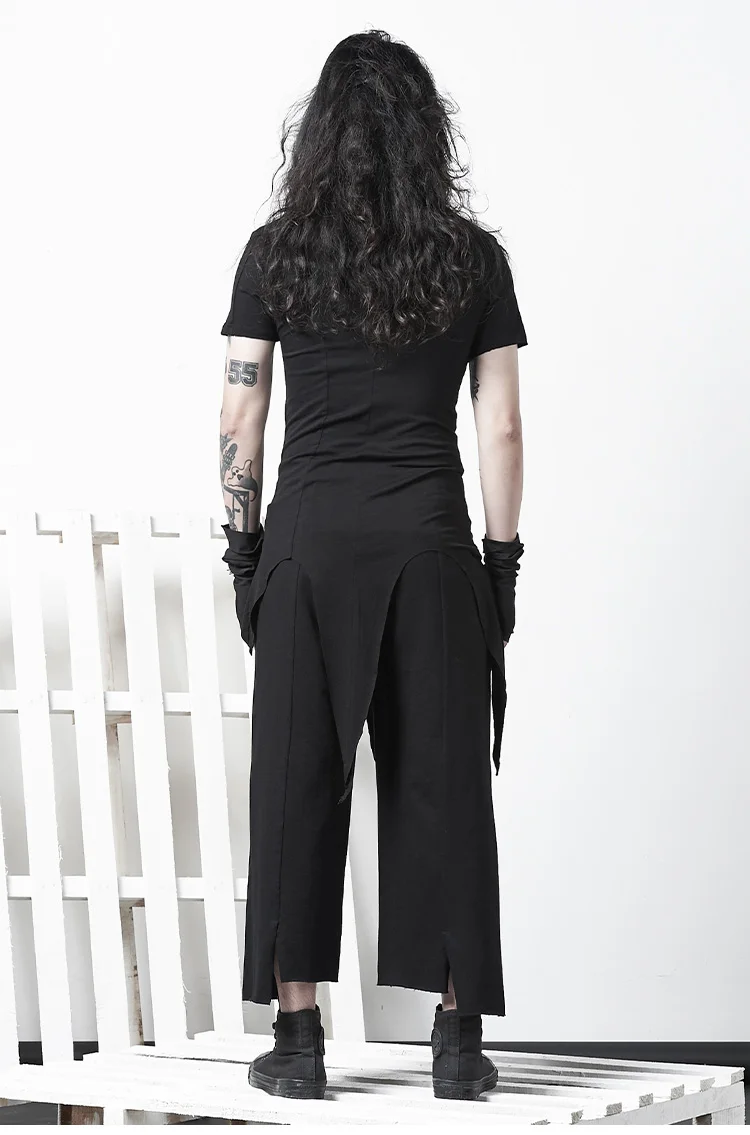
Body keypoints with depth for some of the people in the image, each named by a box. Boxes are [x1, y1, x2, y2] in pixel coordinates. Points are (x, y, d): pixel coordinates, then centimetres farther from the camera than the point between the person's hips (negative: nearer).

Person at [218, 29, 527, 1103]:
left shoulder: (277, 252, 1)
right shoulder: (471, 257, 2)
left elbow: (240, 423, 2)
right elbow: (502, 430, 1)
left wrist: (246, 552, 9)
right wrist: (502, 561, 8)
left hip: (310, 538, 0)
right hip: (430, 543, 0)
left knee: (297, 781, 5)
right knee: (442, 781, 5)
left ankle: (299, 1034, 6)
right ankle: (458, 1035, 6)